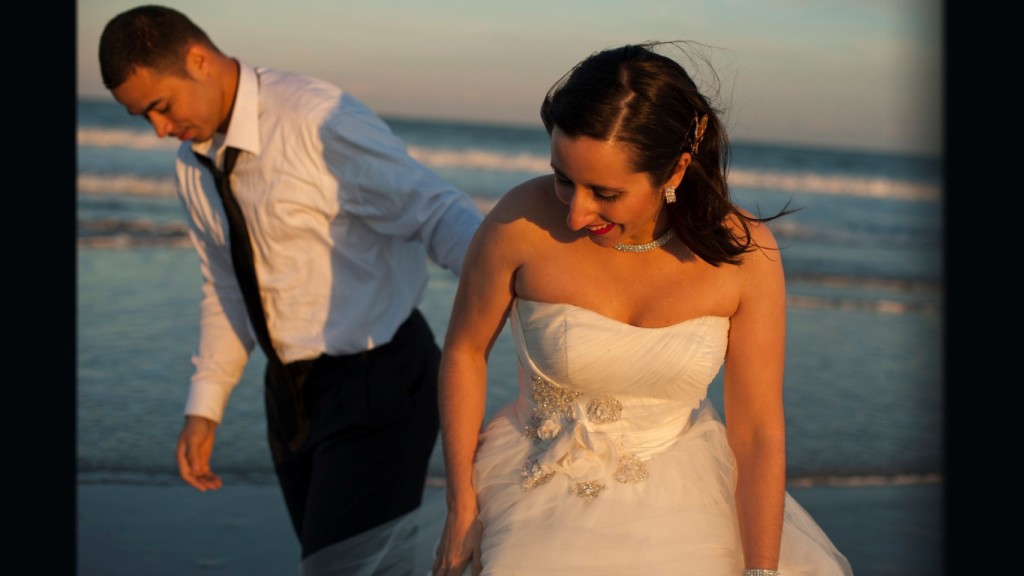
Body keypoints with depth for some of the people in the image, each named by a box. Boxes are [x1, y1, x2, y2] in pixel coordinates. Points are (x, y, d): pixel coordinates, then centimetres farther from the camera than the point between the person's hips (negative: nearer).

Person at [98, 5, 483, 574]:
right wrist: (204, 407, 10)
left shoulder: (320, 120, -19)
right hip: (293, 388, 8)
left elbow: (437, 211, -25)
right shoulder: (194, 165, 6)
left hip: (379, 382, -8)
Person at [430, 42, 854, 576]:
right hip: (546, 493, -1)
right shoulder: (523, 221, -20)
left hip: (683, 498, 2)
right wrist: (460, 507, -2)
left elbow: (759, 433, -11)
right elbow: (465, 351, -5)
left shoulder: (744, 252, -17)